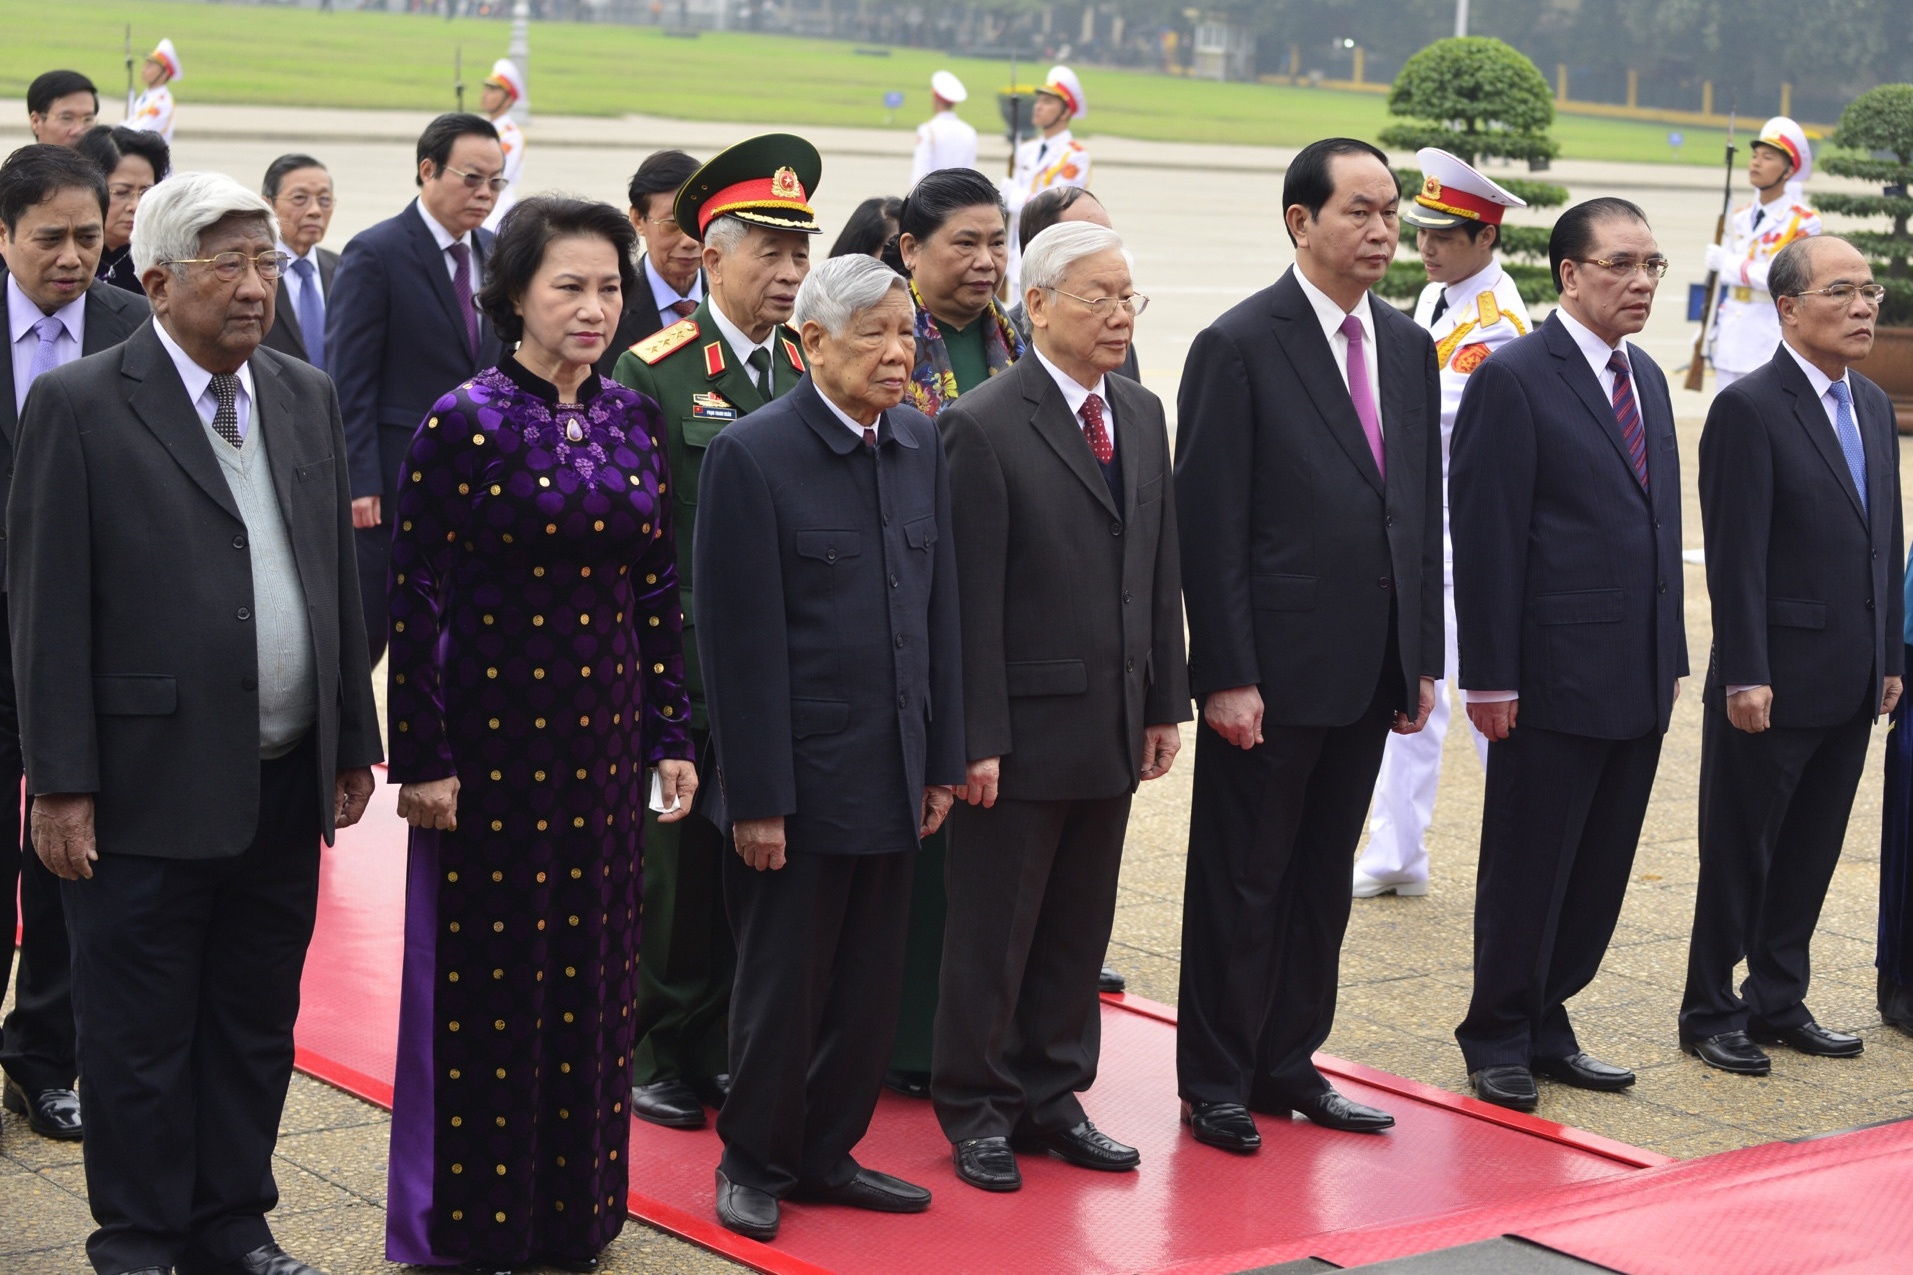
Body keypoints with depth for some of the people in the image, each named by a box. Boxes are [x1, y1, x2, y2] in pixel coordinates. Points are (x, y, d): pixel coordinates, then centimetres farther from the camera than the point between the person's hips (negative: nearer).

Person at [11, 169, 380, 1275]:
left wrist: (355, 745, 12)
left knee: (257, 1028, 15)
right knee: (141, 1040, 6)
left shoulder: (306, 397, 10)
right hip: (151, 789, -5)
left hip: (286, 789, 5)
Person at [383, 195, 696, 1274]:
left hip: (604, 728, 5)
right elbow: (417, 596, -10)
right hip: (493, 729, -5)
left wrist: (673, 735, 7)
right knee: (487, 972, 3)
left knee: (594, 970, 11)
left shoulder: (635, 420, 6)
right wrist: (422, 760, -13)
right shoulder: (464, 424, -9)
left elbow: (659, 588, 10)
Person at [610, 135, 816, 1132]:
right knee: (675, 866, 4)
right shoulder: (652, 374, -6)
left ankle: (719, 1048, 22)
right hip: (683, 671, -4)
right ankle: (653, 1051, 17)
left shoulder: (813, 369, 9)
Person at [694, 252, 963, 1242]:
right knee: (783, 985, 6)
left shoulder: (920, 447, 7)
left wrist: (941, 761, 9)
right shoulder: (752, 455, -12)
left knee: (870, 984, 12)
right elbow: (741, 642, -13)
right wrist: (756, 797, -14)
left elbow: (938, 611, 12)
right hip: (801, 777, -6)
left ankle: (827, 1154, 27)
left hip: (892, 779, 6)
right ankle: (756, 1163, 23)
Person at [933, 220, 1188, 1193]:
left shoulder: (1141, 416, 10)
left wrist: (1164, 702, 10)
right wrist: (976, 738, -16)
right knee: (993, 930, 5)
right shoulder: (983, 427, -13)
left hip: (1113, 722, 7)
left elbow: (1161, 570, 13)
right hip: (1024, 723, -6)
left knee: (1080, 928, 14)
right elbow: (971, 598, -15)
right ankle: (977, 1111, 17)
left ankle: (1052, 1097, 26)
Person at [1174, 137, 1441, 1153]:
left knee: (1321, 880, 14)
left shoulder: (1408, 347, 11)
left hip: (1370, 676, 6)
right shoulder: (1238, 346, -10)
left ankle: (1288, 1065, 26)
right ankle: (1214, 1083, 16)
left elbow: (1422, 511, 14)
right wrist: (1226, 677, -16)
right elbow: (1209, 527, -13)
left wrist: (1422, 659, 11)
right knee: (1240, 884, 4)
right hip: (1272, 674, -6)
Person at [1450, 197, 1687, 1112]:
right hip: (1554, 681, -7)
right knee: (1527, 867, 3)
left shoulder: (1646, 378, 14)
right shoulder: (1513, 379, -10)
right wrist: (1490, 677, -16)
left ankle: (1545, 1026, 24)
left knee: (1600, 868, 12)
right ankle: (1498, 1041, 16)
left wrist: (1672, 654, 14)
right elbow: (1485, 538, -13)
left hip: (1638, 682, 7)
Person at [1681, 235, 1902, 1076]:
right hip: (1774, 685, -7)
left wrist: (1890, 659, 12)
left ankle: (1779, 1003, 25)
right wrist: (1745, 677, -18)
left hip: (1851, 688, 7)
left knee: (1811, 854, 14)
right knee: (1740, 857, 3)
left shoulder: (1873, 406, 12)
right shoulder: (1749, 409, -12)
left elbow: (1887, 542, 15)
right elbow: (1735, 558, -16)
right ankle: (1711, 1014, 14)